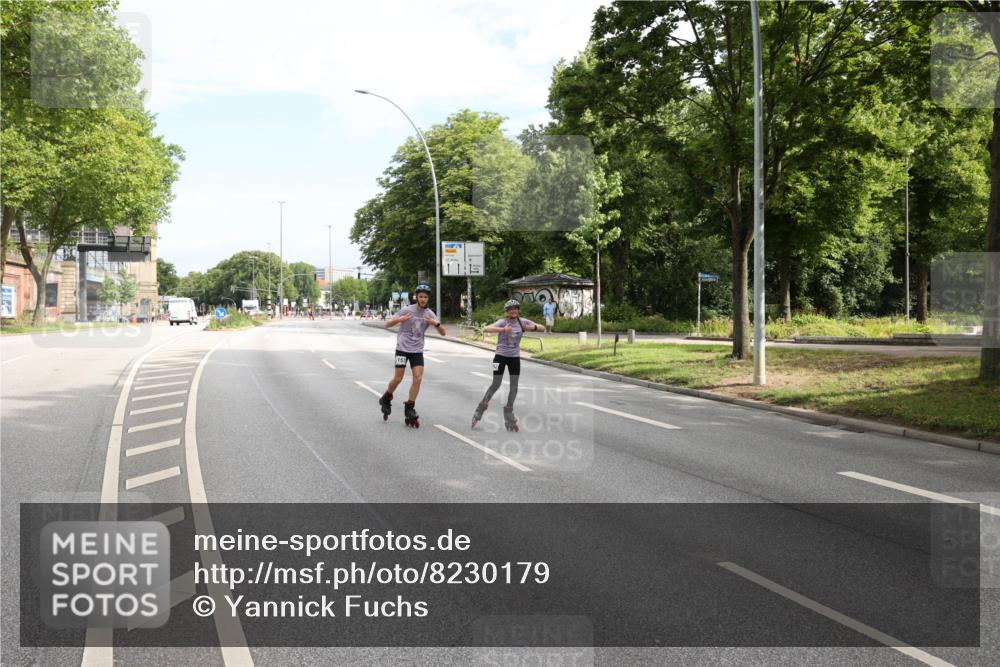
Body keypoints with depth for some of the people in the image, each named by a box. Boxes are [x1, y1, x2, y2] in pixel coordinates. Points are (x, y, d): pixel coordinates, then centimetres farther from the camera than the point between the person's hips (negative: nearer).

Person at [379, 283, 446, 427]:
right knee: (398, 378, -5)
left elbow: (443, 333, 0)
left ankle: (409, 409, 2)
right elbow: (387, 325, -7)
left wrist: (436, 323, -21)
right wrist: (399, 320, -27)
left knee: (418, 378, -9)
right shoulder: (406, 310, -8)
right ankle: (386, 398, 24)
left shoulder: (429, 314, 1)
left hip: (417, 350, 3)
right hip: (402, 348, -3)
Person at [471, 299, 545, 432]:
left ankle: (508, 414, 20)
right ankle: (480, 410, 14)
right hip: (501, 356, -4)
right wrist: (503, 329, -46)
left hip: (515, 357, 4)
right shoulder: (503, 322, -13)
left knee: (514, 387, 4)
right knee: (496, 385, -3)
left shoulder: (522, 322, -1)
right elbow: (488, 329, -31)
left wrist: (533, 327, -22)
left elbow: (543, 328, 0)